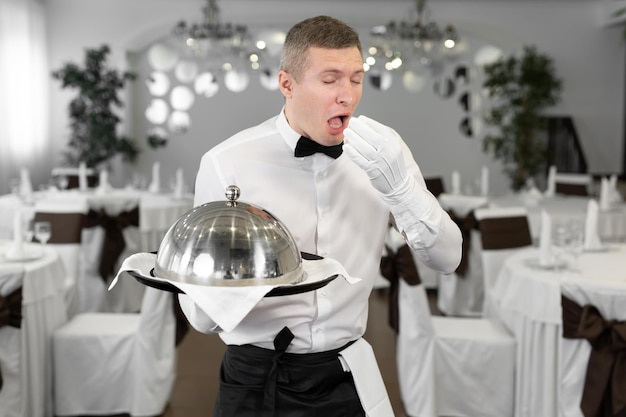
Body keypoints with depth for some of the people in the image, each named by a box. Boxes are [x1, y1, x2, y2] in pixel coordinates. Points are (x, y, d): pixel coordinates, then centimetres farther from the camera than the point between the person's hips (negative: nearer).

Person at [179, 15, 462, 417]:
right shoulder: (227, 163, -16)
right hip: (257, 380, -2)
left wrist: (400, 185, -25)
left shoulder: (380, 148, -7)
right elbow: (201, 317, -13)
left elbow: (447, 258, -9)